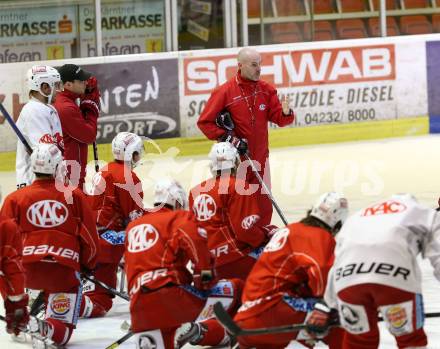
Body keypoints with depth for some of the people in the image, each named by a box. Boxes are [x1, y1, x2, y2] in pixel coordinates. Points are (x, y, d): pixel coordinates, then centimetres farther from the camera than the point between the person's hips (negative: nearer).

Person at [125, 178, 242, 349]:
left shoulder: (133, 226, 26)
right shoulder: (179, 218, 5)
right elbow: (193, 239, -16)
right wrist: (205, 282, -10)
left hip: (139, 309, 6)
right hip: (172, 295, -6)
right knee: (236, 290, 3)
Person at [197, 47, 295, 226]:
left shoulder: (266, 90, 2)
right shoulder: (225, 92, -12)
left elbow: (277, 117, 1)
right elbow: (204, 122, -9)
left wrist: (285, 112, -21)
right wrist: (226, 138, -17)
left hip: (260, 156, 4)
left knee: (264, 203, 7)